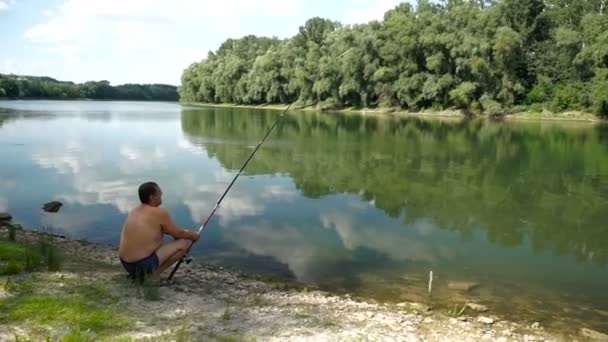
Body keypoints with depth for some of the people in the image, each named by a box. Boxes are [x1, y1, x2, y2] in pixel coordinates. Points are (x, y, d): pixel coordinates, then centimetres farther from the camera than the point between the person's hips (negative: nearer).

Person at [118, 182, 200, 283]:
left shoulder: (134, 211, 12)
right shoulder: (160, 213, -12)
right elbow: (178, 234, -1)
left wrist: (185, 233, 25)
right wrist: (193, 235, 19)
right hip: (144, 263, -8)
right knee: (183, 243, -2)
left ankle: (137, 271, 14)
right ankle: (154, 272, -5)